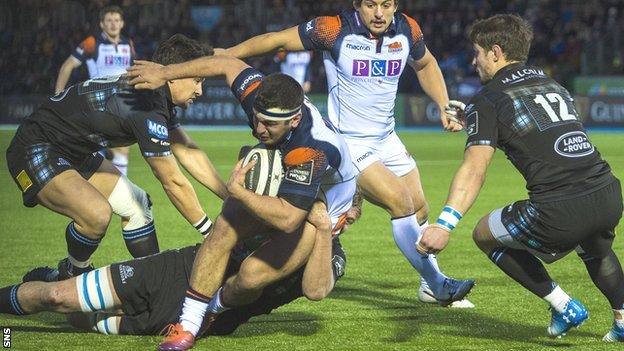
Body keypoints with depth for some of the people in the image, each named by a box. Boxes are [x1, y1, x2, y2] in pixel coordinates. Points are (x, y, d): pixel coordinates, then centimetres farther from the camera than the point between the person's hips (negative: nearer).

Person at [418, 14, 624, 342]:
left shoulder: (486, 100, 4)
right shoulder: (552, 84, 23)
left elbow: (474, 169, -11)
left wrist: (444, 225, -22)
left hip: (559, 211, -7)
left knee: (485, 234, 21)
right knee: (595, 249, 41)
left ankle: (564, 307, 17)